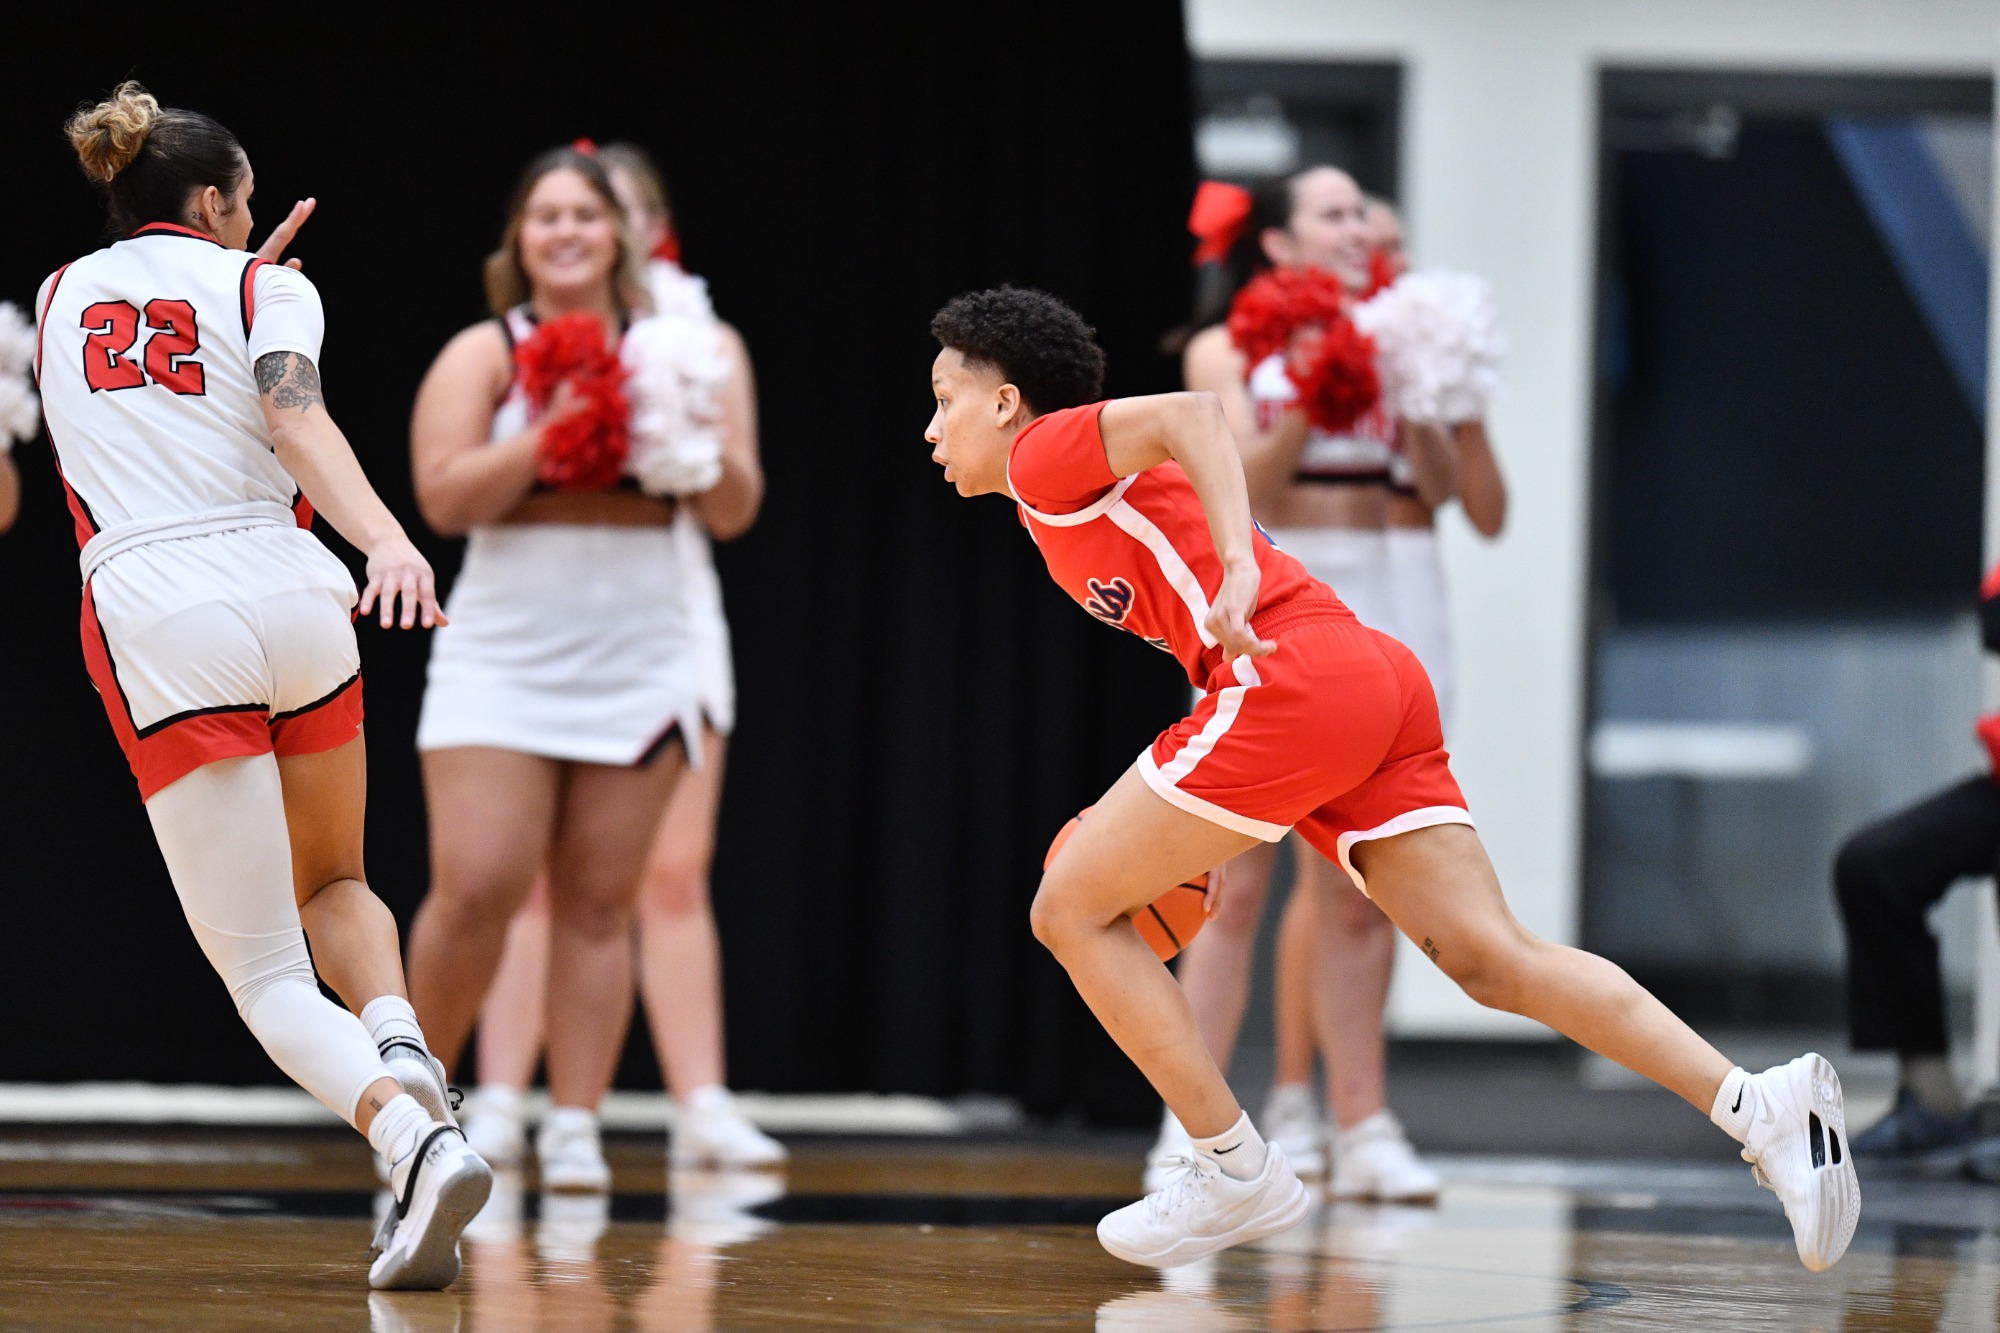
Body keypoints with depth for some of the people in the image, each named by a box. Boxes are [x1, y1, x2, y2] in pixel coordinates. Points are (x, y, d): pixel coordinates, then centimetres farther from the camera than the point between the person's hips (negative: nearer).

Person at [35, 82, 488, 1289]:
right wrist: (392, 543, -28)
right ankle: (399, 1041, -7)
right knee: (333, 882, 26)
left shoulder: (60, 299, 19)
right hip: (295, 596, 0)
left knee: (265, 969, -2)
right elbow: (296, 424, -13)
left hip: (156, 621, 0)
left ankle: (419, 1141, -29)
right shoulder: (263, 288, 8)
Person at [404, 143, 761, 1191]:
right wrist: (543, 436, -20)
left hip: (637, 667, 2)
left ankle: (574, 1128, 4)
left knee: (599, 905, 1)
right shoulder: (482, 355, 2)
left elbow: (732, 512, 6)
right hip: (502, 662, -2)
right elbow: (443, 497, -10)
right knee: (476, 891, -11)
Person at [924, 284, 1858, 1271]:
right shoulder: (1089, 509, 32)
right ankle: (1760, 1107, -14)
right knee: (1492, 960, -1)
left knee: (1071, 909, 2)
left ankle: (1237, 1175, 2)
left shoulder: (1046, 453, 6)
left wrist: (1238, 569, -26)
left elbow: (1192, 414, -13)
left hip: (1296, 676, -9)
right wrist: (1200, 836, 30)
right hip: (1378, 680, 9)